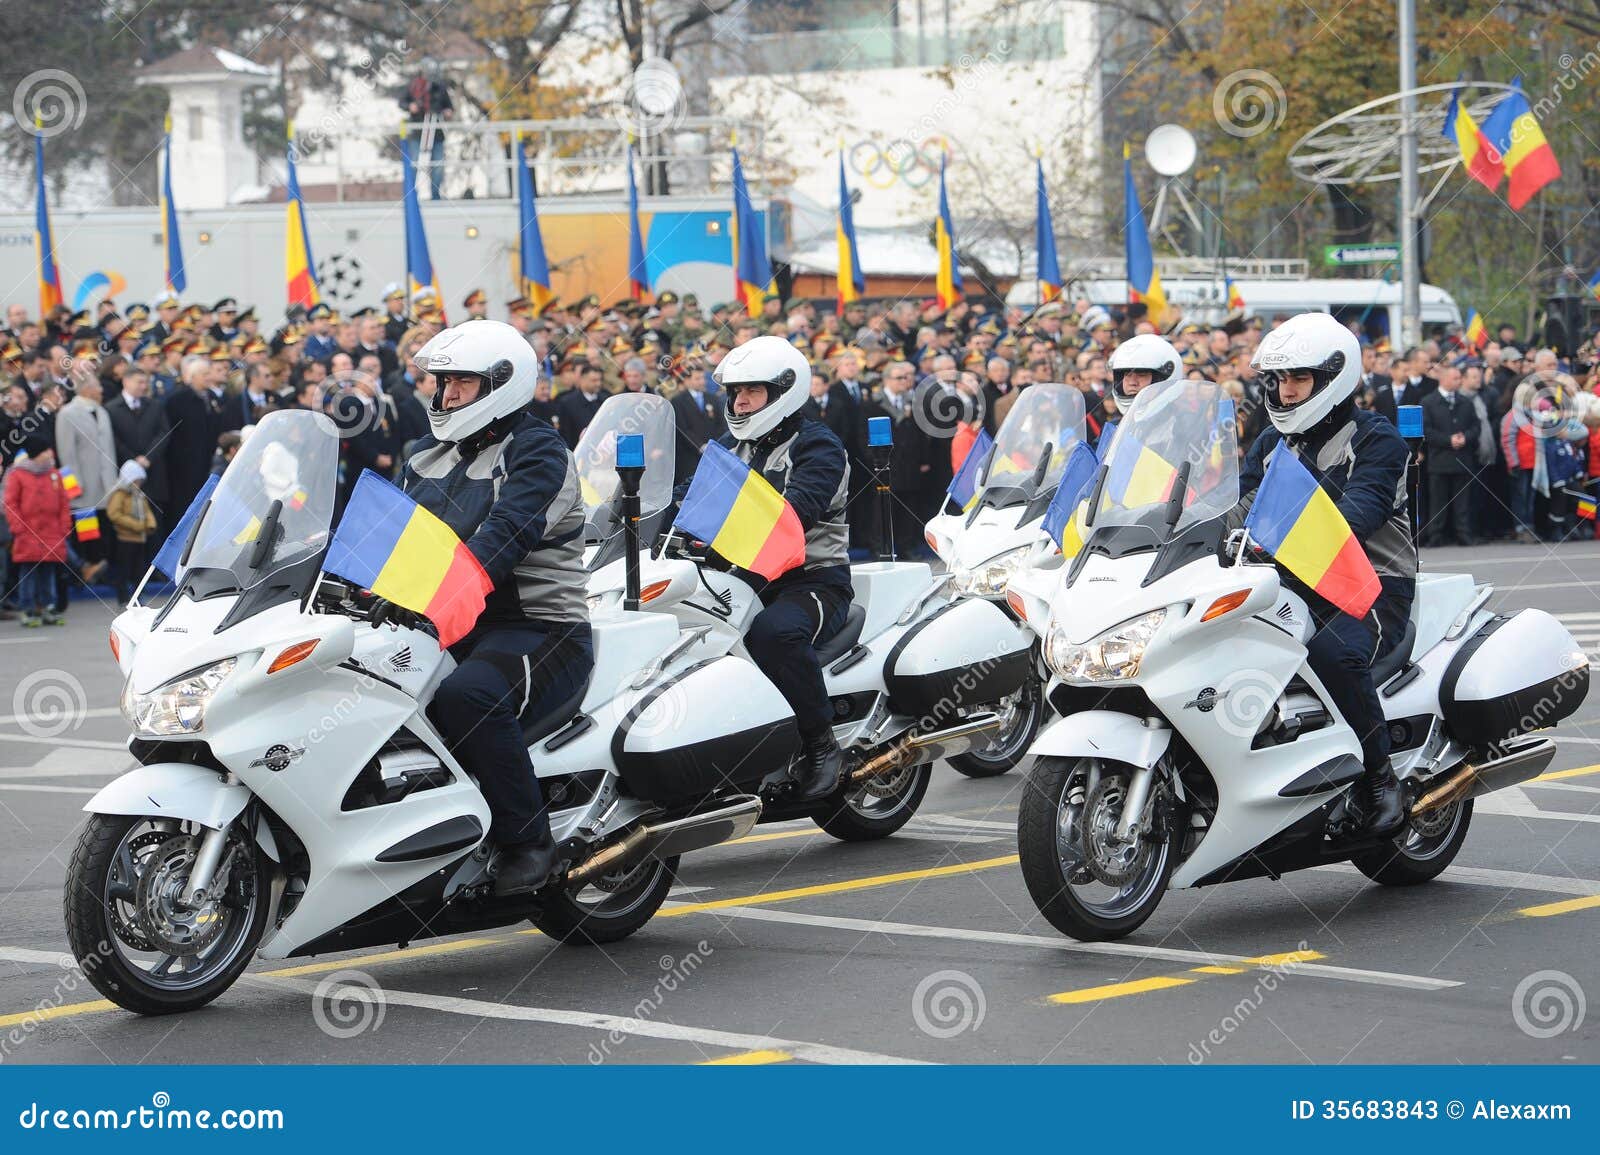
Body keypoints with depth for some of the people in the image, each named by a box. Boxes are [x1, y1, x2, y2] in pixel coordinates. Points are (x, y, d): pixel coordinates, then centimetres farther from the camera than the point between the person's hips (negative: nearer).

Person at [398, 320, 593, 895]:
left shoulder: (536, 451, -8)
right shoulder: (430, 453, 18)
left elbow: (504, 537, -24)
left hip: (538, 628, -8)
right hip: (454, 629, 8)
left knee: (467, 695, -37)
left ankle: (529, 841, -26)